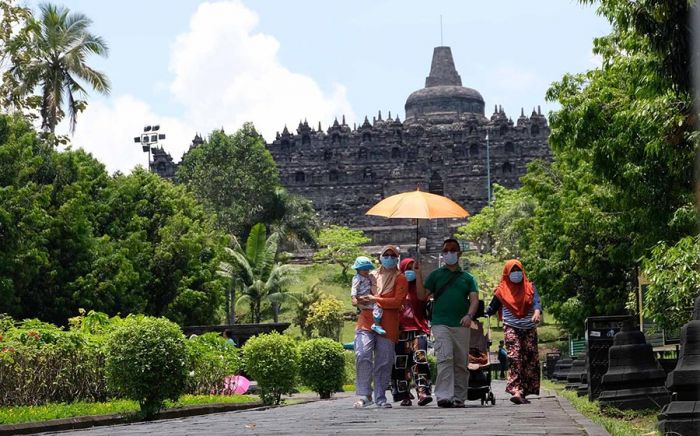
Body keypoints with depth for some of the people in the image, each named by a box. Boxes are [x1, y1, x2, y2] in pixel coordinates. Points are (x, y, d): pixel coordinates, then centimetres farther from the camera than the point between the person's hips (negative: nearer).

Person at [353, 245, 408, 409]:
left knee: (384, 363, 1)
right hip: (366, 322, 1)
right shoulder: (371, 276, 18)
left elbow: (397, 301, -6)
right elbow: (355, 297, 23)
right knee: (362, 356, -16)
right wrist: (359, 301, -1)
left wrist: (375, 300, -10)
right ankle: (364, 395, -13)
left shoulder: (400, 279, 7)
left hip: (388, 326, -1)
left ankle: (380, 398, 10)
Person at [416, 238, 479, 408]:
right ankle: (444, 396, -24)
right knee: (445, 359, -17)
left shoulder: (467, 277, 16)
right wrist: (418, 275, -3)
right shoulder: (436, 275, 14)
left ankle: (459, 398, 8)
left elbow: (474, 299, 5)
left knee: (461, 363, 3)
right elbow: (422, 296, 8)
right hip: (441, 324, -2)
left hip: (461, 325, 2)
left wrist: (469, 315, -14)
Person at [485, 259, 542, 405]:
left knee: (530, 359, -1)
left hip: (529, 328, 3)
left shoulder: (530, 287, 12)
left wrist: (537, 312, -24)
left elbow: (536, 301, -2)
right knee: (515, 358, -17)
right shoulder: (502, 290, 10)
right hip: (511, 327, -3)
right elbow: (491, 308, 14)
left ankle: (525, 391, 5)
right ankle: (517, 391, -27)